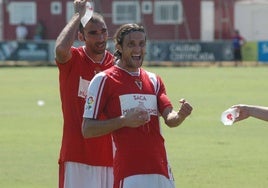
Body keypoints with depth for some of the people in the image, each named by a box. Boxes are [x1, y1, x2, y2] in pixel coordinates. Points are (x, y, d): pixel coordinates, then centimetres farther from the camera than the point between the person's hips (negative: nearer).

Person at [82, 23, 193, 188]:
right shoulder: (104, 80, -1)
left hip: (161, 170, 6)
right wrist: (123, 121, -18)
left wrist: (180, 115, -17)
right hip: (128, 173, -6)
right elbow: (87, 130, -5)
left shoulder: (154, 80, 18)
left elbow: (169, 118, 6)